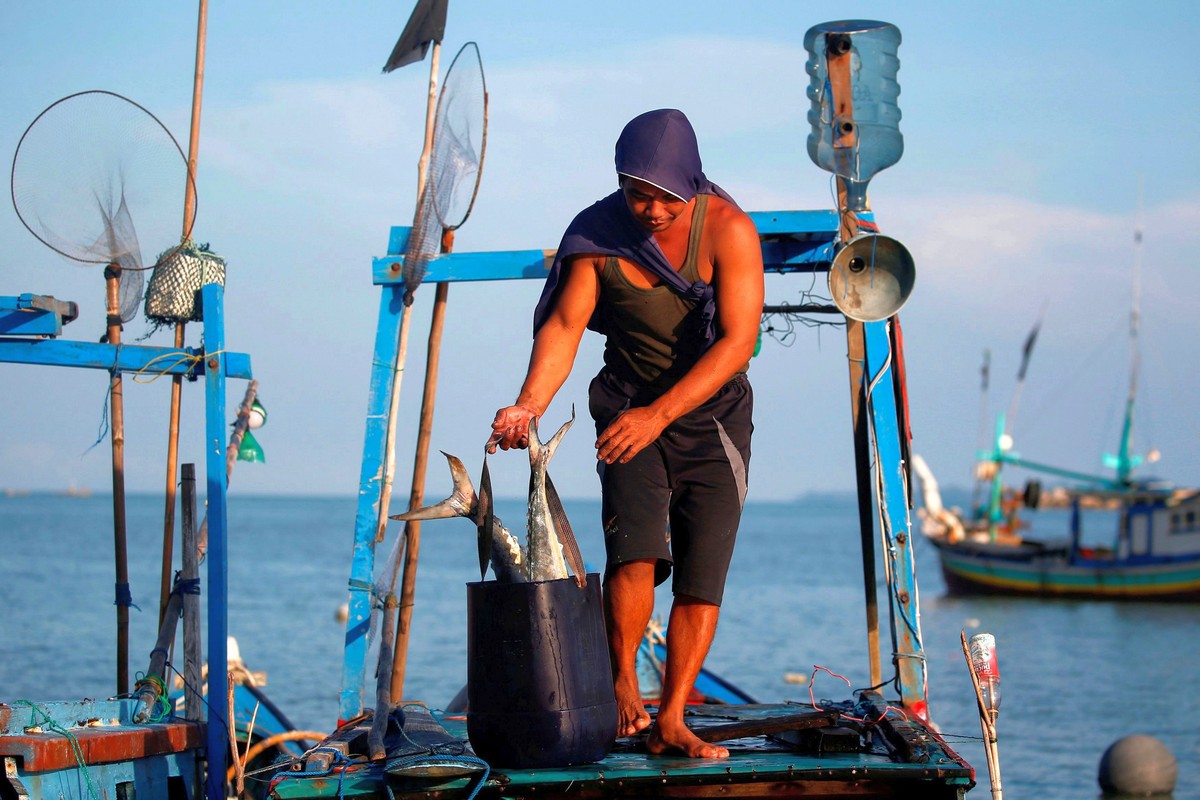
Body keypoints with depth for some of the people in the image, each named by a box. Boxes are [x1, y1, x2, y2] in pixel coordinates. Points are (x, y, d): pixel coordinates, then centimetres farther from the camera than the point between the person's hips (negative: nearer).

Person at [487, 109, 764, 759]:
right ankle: (622, 683, 0)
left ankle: (670, 722, 0)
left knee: (702, 571, -7)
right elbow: (563, 324, -15)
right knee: (636, 549, -21)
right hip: (628, 407, 0)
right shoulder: (598, 234, -10)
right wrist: (529, 404, -33)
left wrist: (659, 414, -34)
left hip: (713, 411, 0)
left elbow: (738, 340, -24)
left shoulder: (728, 230, -18)